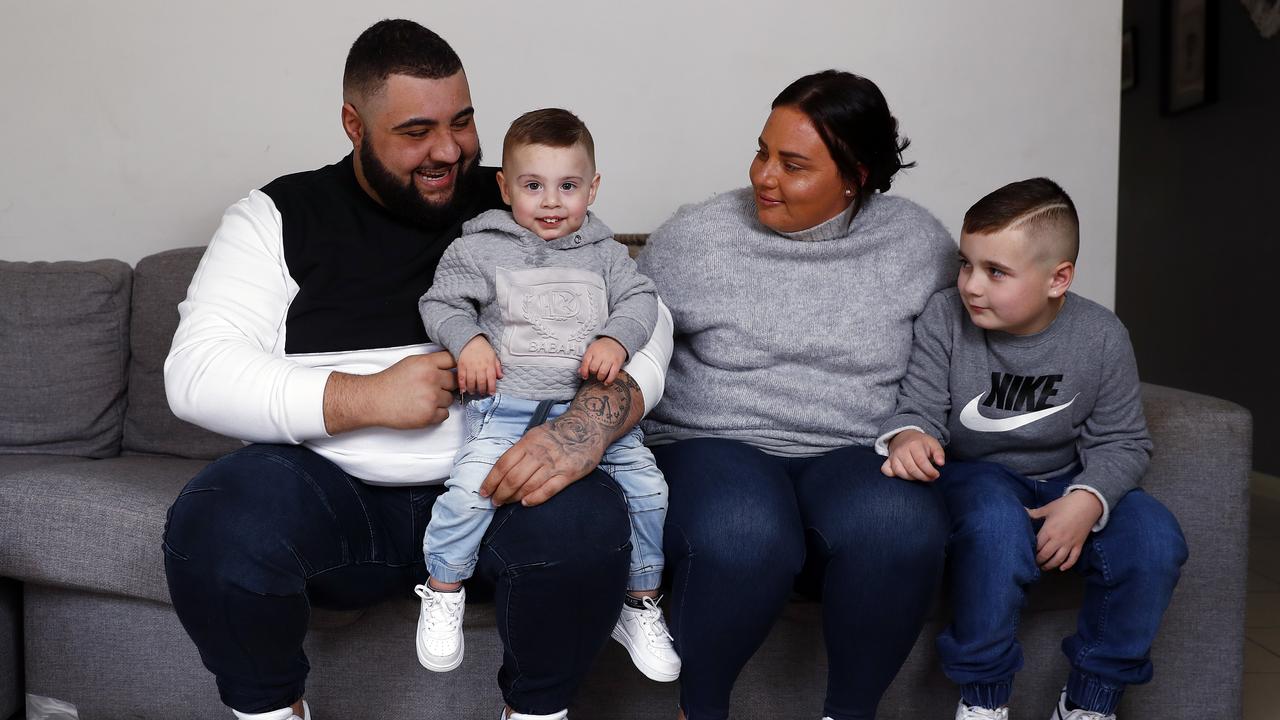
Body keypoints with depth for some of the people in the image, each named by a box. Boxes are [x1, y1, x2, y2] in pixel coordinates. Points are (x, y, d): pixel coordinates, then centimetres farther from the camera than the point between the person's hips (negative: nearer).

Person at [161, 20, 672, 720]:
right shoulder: (278, 217, 4)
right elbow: (196, 374, -5)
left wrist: (591, 423, -23)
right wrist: (364, 397, -16)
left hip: (493, 485, 0)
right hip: (330, 494, 0)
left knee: (586, 521, -30)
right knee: (215, 524, -29)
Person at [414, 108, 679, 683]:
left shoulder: (603, 253, 14)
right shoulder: (480, 248, 6)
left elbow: (640, 298, 11)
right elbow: (440, 301, 8)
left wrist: (616, 339, -9)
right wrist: (468, 341, -11)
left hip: (592, 403, 3)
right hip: (507, 402, -3)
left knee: (646, 484, -7)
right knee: (472, 484, -24)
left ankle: (641, 604, 14)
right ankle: (443, 592, 4)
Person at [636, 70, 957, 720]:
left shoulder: (918, 242, 5)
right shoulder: (694, 236, 0)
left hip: (852, 454, 2)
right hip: (713, 446, -1)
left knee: (900, 527, -33)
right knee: (743, 537, -36)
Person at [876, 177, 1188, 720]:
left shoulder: (1101, 336, -9)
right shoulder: (944, 318, -13)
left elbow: (1121, 441, -3)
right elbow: (919, 407, -12)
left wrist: (1086, 500, -22)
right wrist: (907, 436, -37)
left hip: (1064, 481, 3)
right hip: (974, 476, -2)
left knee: (1155, 538, -22)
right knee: (997, 524, -37)